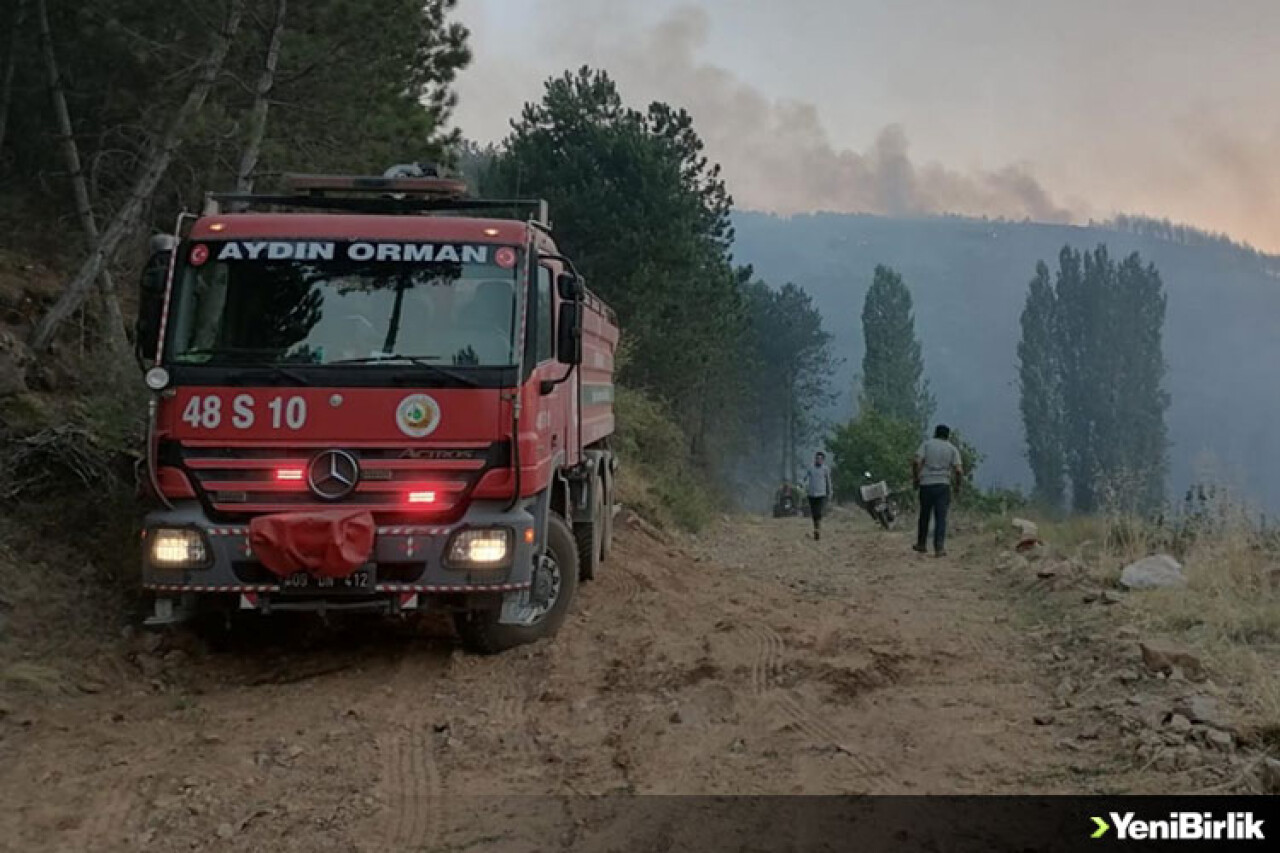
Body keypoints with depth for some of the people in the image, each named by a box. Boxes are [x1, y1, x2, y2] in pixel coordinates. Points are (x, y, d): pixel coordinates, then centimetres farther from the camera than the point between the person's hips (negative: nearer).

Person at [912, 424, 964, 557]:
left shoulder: (927, 444, 6)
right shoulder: (952, 449, 7)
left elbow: (916, 461, -8)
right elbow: (958, 470, -5)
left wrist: (915, 478, 2)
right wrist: (957, 485, 9)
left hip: (926, 484, 1)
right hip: (943, 485, -1)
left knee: (924, 516, 14)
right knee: (941, 517, 0)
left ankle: (921, 545, 24)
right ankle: (939, 548, -7)